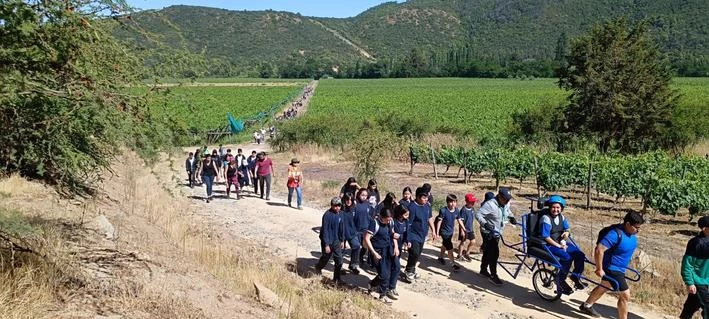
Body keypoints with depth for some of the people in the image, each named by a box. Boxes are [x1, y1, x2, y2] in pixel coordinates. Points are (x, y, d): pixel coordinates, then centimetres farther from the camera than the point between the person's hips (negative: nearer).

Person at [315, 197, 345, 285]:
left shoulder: (339, 215, -2)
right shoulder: (327, 215, -21)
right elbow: (325, 230, -20)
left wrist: (342, 240, 13)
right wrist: (326, 244, -20)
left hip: (336, 241, 6)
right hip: (328, 241, -5)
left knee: (339, 260, 3)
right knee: (325, 258, 13)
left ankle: (336, 278, 18)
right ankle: (318, 268, 45)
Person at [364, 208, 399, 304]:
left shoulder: (389, 222, 1)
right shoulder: (374, 223, -19)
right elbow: (366, 239, -18)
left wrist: (396, 246, 3)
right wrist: (374, 253, -19)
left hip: (388, 250, 7)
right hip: (378, 251, -7)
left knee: (388, 272, 9)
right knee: (384, 274, -3)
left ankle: (373, 283, 35)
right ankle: (383, 295, 16)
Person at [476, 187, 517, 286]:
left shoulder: (506, 204, -1)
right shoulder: (490, 204, -26)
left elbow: (508, 211, 23)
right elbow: (478, 215, -27)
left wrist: (511, 217, 4)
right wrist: (485, 224, -40)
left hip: (497, 233, 8)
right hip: (488, 233, -8)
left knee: (488, 252, 20)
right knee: (494, 253, -11)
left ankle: (483, 270, 34)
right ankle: (493, 276, -2)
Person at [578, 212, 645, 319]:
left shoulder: (632, 234, -2)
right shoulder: (616, 234, -29)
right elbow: (599, 250, -32)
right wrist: (599, 269, -26)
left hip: (619, 268, 10)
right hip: (612, 269, -10)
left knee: (604, 287, 25)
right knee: (625, 295, -7)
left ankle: (586, 306, 43)